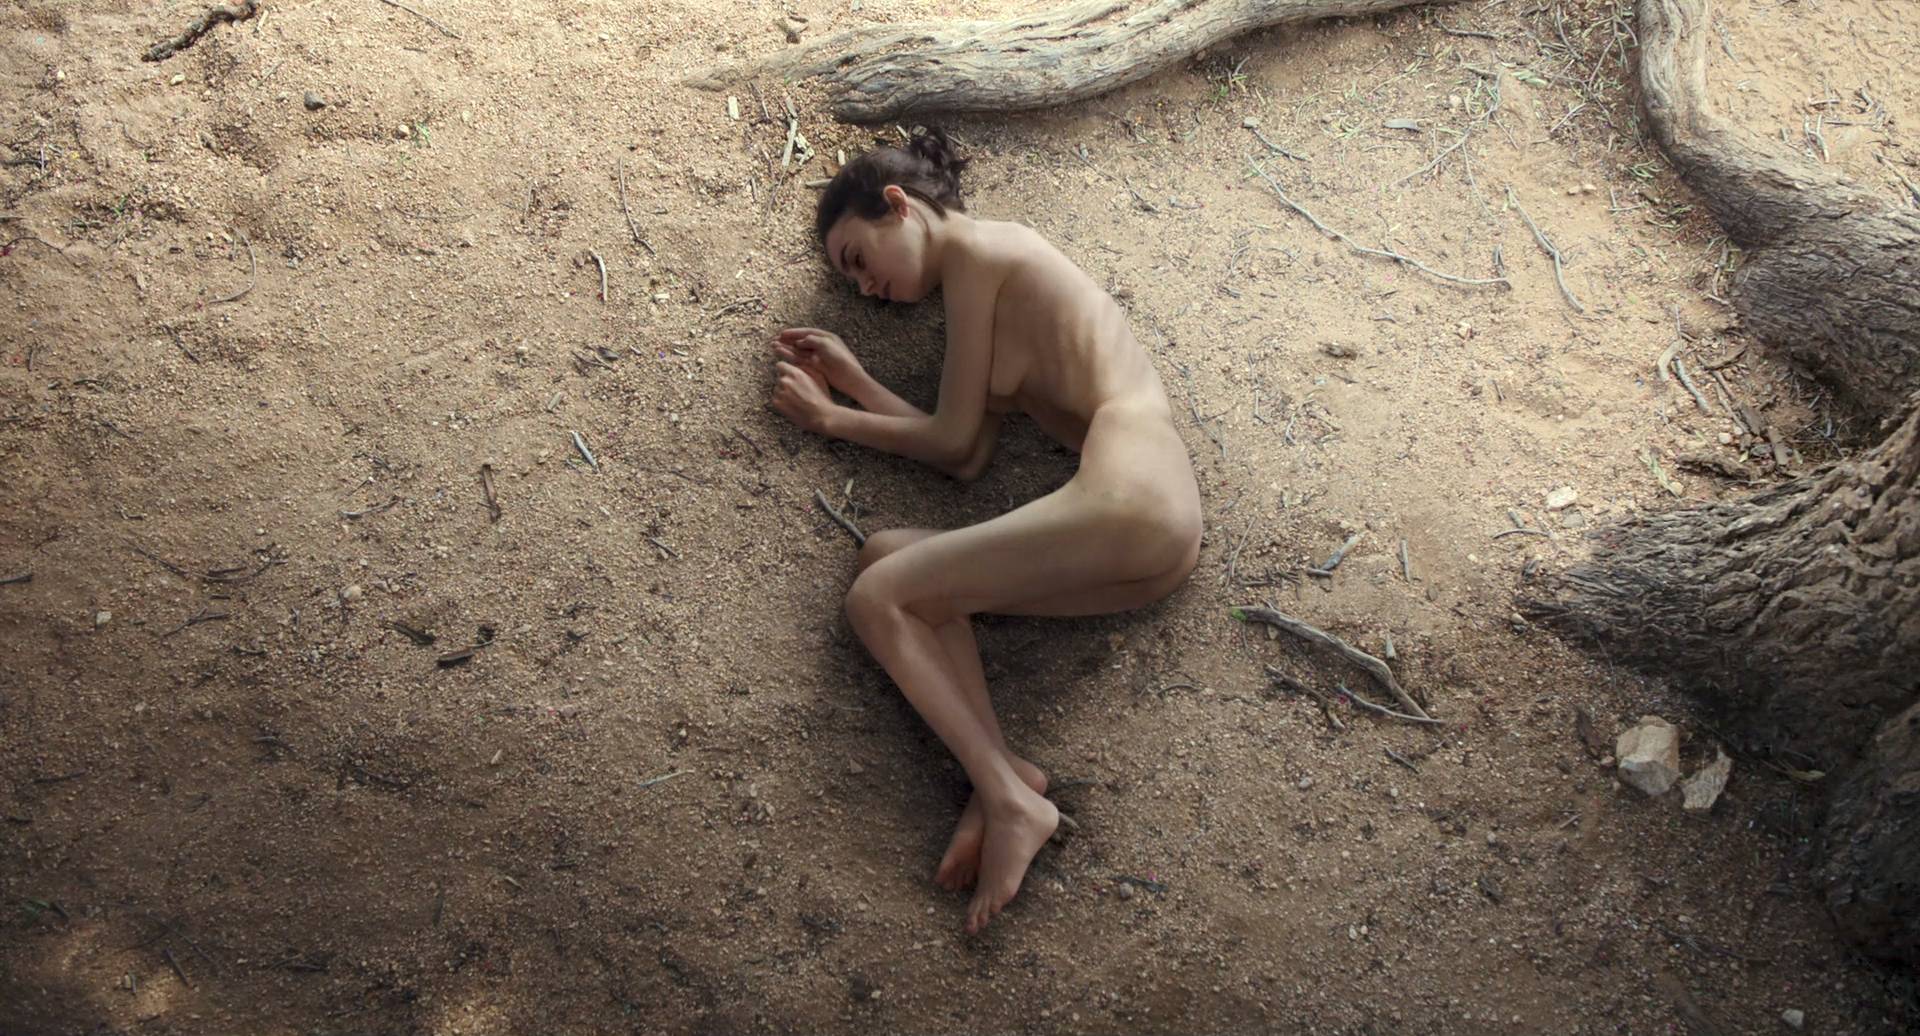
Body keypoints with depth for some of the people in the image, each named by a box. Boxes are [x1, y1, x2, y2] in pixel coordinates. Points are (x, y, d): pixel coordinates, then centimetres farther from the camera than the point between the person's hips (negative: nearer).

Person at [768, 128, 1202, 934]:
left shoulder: (974, 251, 4)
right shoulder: (1004, 267, 30)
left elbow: (953, 443, 3)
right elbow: (971, 458, 19)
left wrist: (829, 419, 16)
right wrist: (853, 382, 23)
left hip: (1126, 499, -9)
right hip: (1167, 539, 9)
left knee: (876, 596, -6)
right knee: (888, 554, 4)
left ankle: (1008, 794, -20)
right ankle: (998, 776, -15)